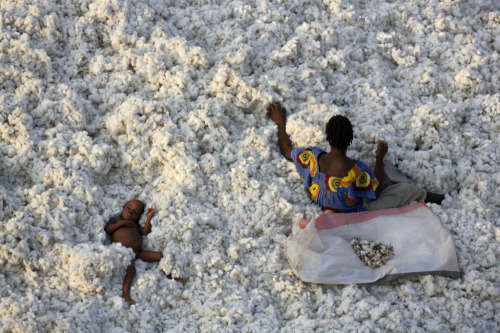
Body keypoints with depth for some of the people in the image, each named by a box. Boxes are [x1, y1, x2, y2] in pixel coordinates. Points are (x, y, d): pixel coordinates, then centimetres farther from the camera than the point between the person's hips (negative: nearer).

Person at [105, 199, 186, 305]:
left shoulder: (134, 224, 25)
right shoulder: (115, 219, 15)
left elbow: (145, 231, 9)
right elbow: (107, 229, -3)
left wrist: (149, 217, 7)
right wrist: (122, 223, -6)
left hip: (138, 252, 6)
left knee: (160, 256, -4)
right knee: (131, 268, -34)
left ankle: (171, 278, 6)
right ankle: (126, 295, -38)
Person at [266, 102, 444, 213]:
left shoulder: (314, 158, -26)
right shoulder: (357, 170, -38)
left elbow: (286, 150, -5)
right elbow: (375, 193, -17)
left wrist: (281, 123, 11)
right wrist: (379, 158, -8)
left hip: (323, 206, 6)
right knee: (409, 189, 6)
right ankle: (432, 198, 38)